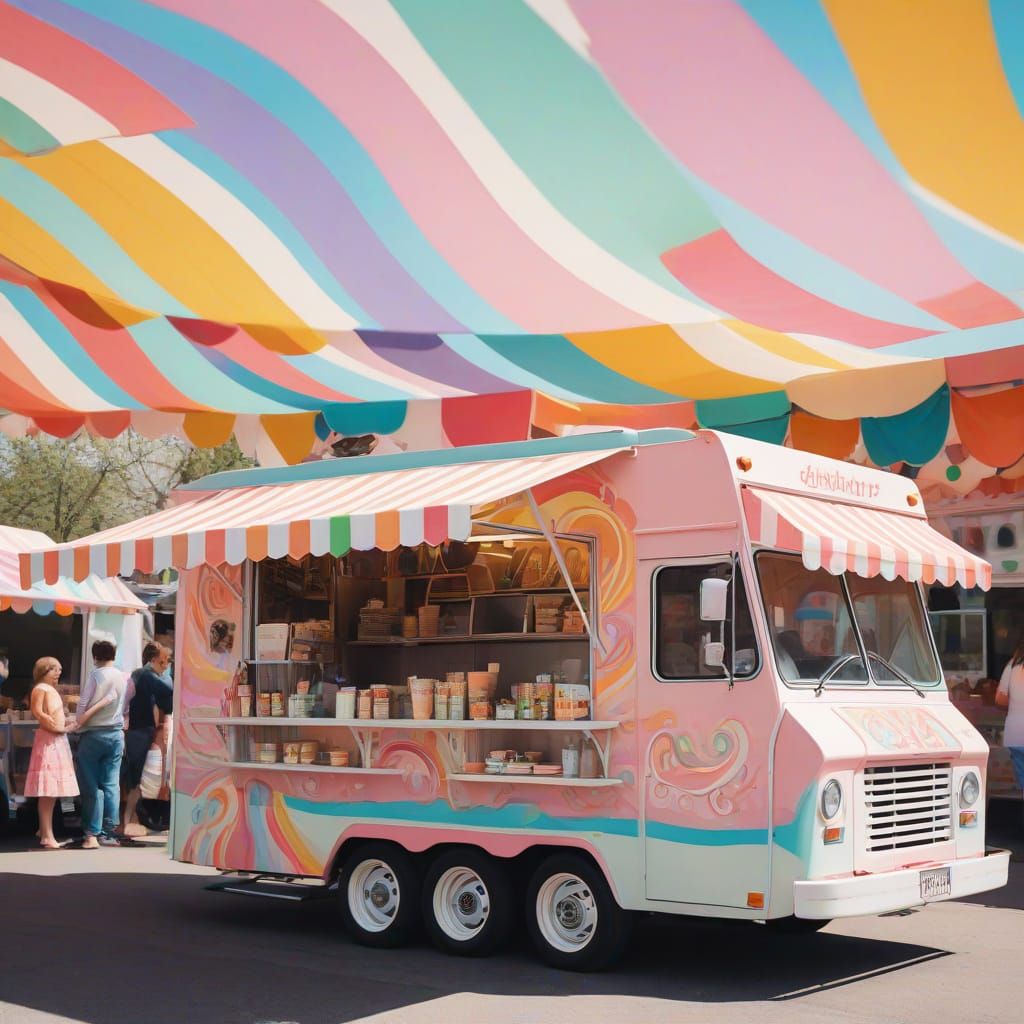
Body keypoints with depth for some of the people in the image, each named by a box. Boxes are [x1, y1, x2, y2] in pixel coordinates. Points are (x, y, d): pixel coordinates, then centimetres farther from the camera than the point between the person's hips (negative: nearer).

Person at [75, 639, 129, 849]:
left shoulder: (95, 675, -10)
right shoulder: (123, 678, 5)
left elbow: (83, 705, -8)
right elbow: (124, 708, 8)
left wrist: (80, 724, 6)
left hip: (93, 734, -4)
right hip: (116, 734, 4)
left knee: (92, 786, 0)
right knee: (111, 785, 6)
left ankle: (92, 834, -3)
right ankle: (108, 832, 5)